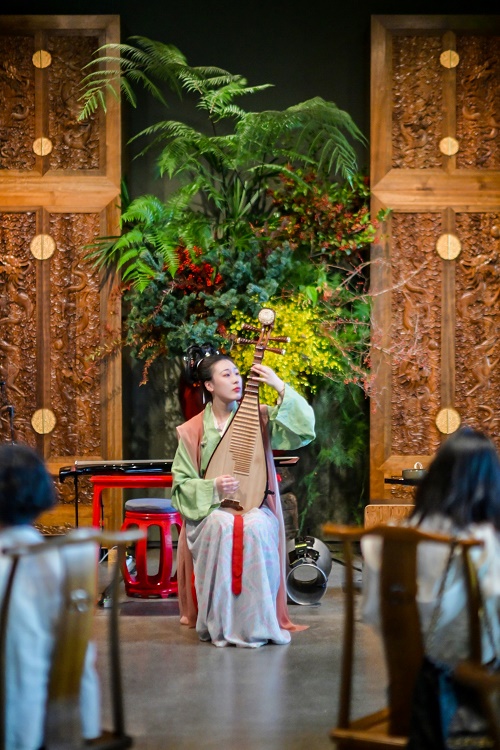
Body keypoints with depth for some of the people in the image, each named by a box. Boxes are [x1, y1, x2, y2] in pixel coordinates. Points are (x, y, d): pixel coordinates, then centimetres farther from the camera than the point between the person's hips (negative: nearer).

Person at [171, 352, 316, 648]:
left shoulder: (259, 417, 6)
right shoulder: (192, 431, 4)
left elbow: (304, 428, -8)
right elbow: (182, 484, 4)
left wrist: (280, 387, -14)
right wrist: (213, 488, -15)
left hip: (255, 508, 1)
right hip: (211, 511, -1)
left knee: (257, 527, -34)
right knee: (222, 526, -35)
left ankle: (255, 622, -24)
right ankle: (218, 623, -25)